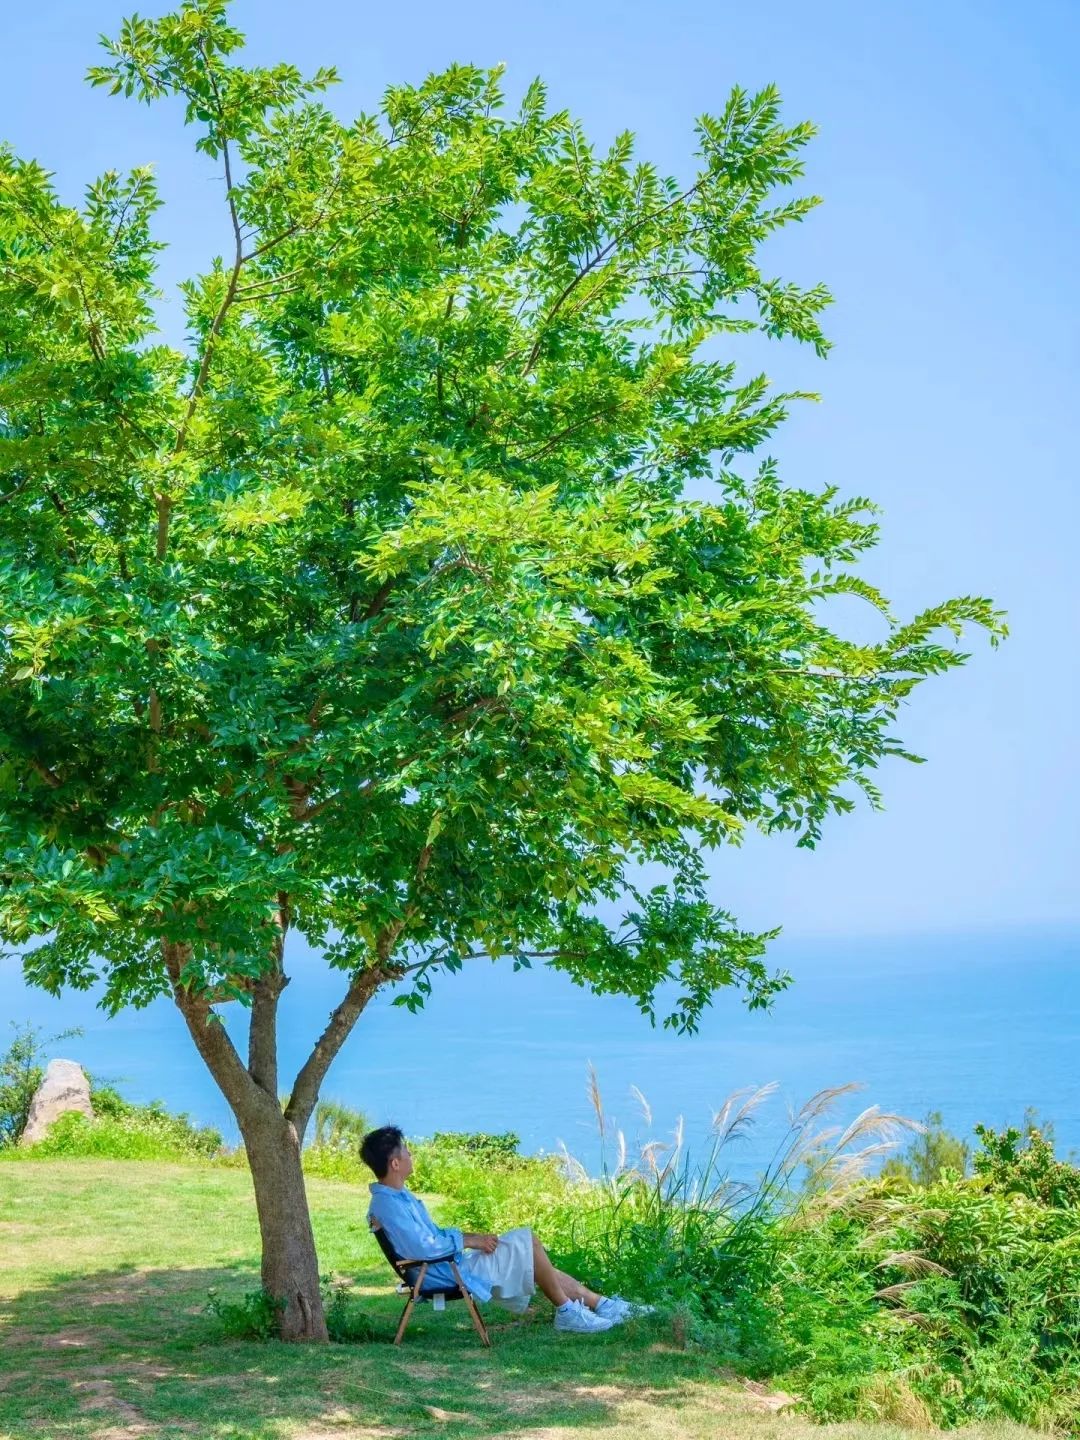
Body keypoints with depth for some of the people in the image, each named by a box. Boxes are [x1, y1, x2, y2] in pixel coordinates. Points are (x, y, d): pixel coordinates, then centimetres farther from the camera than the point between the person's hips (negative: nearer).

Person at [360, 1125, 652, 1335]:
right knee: (526, 1240, -13)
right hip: (453, 1274, -10)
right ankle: (567, 1313, -3)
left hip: (458, 1263, 10)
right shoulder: (389, 1204, -23)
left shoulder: (397, 1197, 12)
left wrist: (471, 1237, 7)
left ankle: (604, 1305, 14)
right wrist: (469, 1240, -17)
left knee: (541, 1266, 9)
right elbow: (423, 1247, -30)